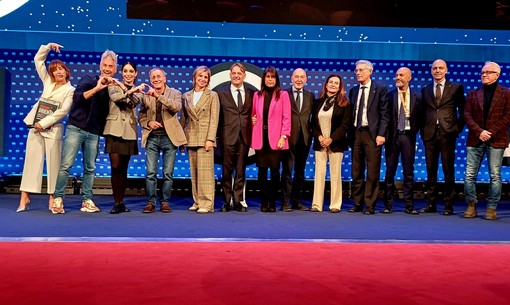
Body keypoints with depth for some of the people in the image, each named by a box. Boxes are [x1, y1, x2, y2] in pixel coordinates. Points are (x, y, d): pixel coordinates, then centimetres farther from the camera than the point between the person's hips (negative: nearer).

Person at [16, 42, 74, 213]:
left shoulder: (70, 90, -1)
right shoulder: (48, 82, 13)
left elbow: (63, 111, -11)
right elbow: (38, 60, 19)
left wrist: (43, 123, -14)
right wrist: (49, 46, 9)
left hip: (53, 129, -4)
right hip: (36, 126, 4)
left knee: (53, 162, -2)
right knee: (32, 159, 2)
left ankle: (52, 197, 4)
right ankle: (25, 196, 3)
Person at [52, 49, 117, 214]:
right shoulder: (89, 80, 2)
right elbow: (77, 97, -15)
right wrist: (97, 88, -20)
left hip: (93, 133, 3)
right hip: (76, 128, -3)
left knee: (90, 168, 6)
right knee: (66, 165, -6)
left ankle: (87, 201, 12)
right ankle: (58, 199, 2)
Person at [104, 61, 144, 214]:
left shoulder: (137, 90, 11)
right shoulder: (113, 85, 6)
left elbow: (133, 103, -10)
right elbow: (116, 98, -16)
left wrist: (123, 88, -15)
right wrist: (130, 90, -18)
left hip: (129, 131, 2)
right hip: (114, 129, -2)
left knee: (123, 168, 6)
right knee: (115, 167, -8)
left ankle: (121, 202, 14)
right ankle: (116, 202, -2)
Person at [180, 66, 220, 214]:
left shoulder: (212, 96, 3)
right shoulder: (186, 96, 14)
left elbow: (214, 119, -4)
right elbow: (183, 118, 16)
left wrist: (210, 139, -13)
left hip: (205, 137, -4)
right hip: (190, 138, 4)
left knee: (205, 171, -7)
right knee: (194, 171, 6)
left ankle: (207, 203, -3)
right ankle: (197, 201, 14)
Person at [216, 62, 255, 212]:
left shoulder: (251, 93, 10)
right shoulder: (221, 93, 5)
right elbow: (218, 116, 4)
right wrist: (218, 135, -2)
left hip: (244, 137, 2)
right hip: (228, 137, -1)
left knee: (241, 171, 6)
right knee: (227, 171, 4)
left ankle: (239, 201, 14)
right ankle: (227, 201, 13)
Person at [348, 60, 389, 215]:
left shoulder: (380, 89, 0)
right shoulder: (353, 90, 15)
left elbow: (384, 113, -5)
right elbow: (351, 113, 14)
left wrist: (381, 134, -13)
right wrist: (350, 133, 6)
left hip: (372, 134, -5)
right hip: (356, 133, 5)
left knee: (372, 172, -2)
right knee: (356, 172, 9)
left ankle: (370, 205, 5)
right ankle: (357, 203, 17)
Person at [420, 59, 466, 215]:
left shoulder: (456, 88, 6)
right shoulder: (425, 90, 13)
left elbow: (462, 111, 6)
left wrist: (458, 128, -4)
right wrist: (423, 131, 5)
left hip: (447, 134, -2)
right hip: (430, 134, 3)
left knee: (449, 171, 1)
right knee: (430, 171, 6)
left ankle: (448, 205, 7)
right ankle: (431, 204, 12)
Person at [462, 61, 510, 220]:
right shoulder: (473, 94, 12)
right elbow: (467, 115, 4)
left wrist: (491, 132, -13)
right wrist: (479, 131, -11)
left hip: (496, 140, -2)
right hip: (475, 140, 2)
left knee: (495, 176, -1)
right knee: (469, 175, 1)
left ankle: (492, 208, 7)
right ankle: (471, 206, 11)